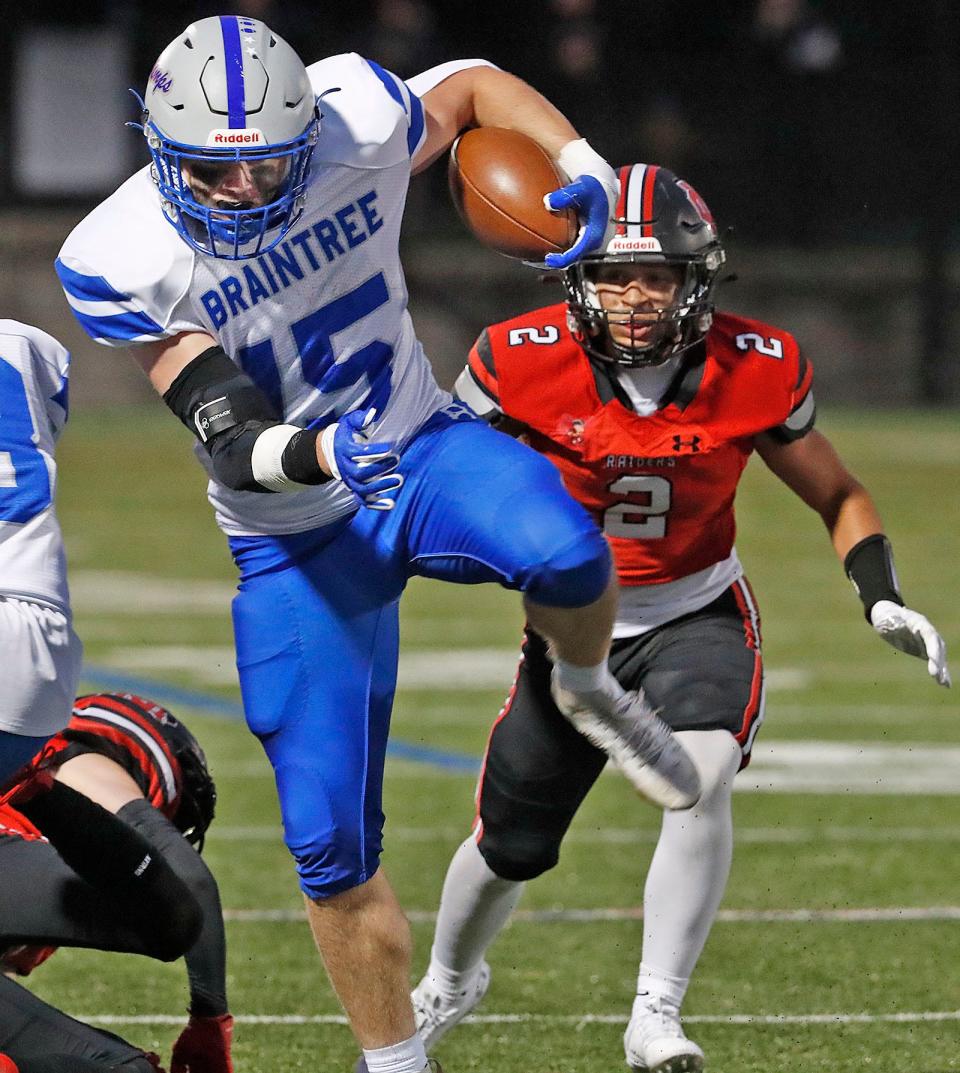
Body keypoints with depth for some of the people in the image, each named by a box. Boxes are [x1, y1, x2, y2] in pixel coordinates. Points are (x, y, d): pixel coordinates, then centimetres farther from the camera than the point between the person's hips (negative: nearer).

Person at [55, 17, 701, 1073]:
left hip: (417, 444, 0)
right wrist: (315, 454, -43)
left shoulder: (356, 126, -17)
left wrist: (580, 165, -13)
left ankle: (590, 690, 0)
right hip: (295, 542, 0)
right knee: (329, 841, 0)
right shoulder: (125, 260, -21)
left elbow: (475, 85, 5)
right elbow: (234, 444, -21)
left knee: (564, 556, -35)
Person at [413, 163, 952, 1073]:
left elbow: (840, 498, -2)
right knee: (511, 844, 10)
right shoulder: (524, 363, -21)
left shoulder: (756, 372, -18)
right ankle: (447, 983, 43)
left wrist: (882, 600, -17)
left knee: (703, 775, -31)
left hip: (698, 614, -1)